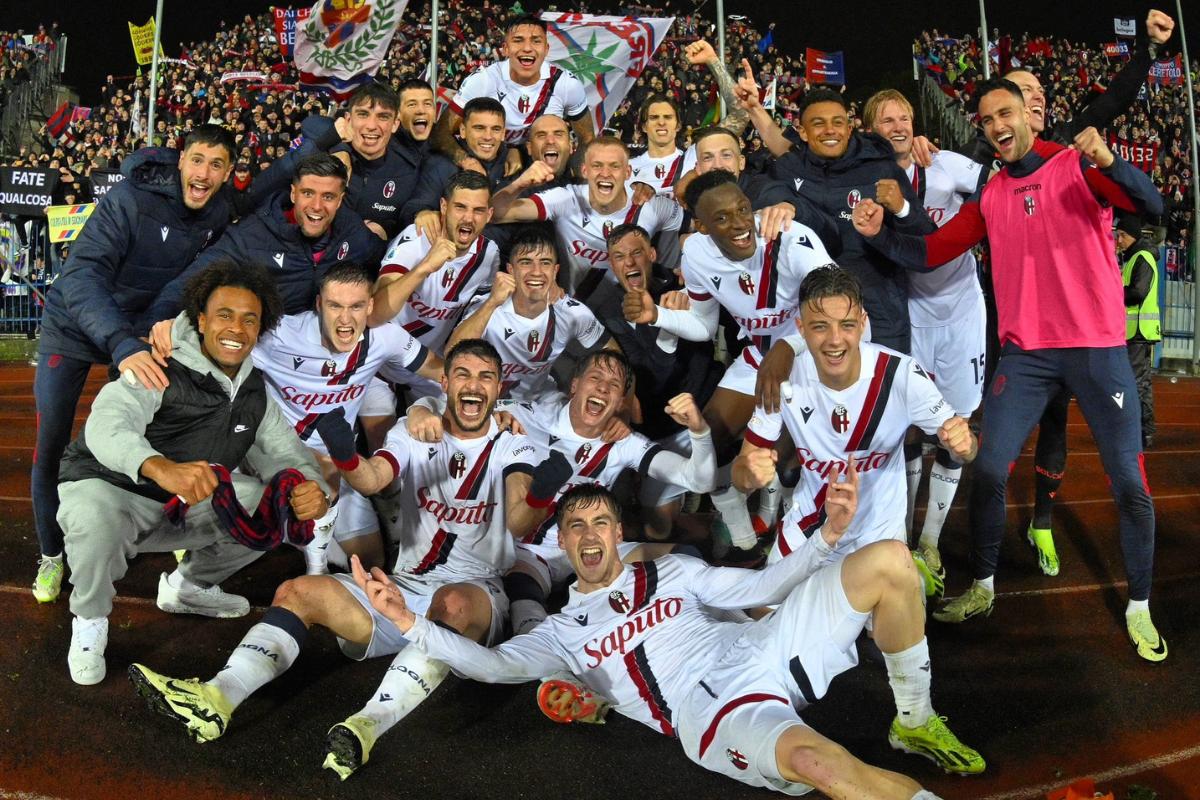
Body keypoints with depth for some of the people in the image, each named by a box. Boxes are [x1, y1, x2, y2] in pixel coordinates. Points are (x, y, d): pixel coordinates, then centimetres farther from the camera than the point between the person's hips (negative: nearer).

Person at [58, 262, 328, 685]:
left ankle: (187, 586, 14)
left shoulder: (256, 392, -2)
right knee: (96, 519, -39)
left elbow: (284, 451, -3)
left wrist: (311, 491, -29)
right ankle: (89, 620, -6)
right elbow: (107, 424, -39)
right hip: (109, 486, -6)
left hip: (187, 505, 6)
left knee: (283, 503, -8)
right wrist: (161, 467, -62)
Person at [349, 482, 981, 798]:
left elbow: (759, 586, 16)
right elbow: (493, 665, 6)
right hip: (717, 714, -4)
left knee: (887, 559, -11)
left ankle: (916, 723, 4)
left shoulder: (672, 571, 25)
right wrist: (408, 621, -4)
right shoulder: (563, 629, 21)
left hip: (768, 649, 4)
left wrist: (826, 536, 1)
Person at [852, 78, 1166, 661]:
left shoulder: (1078, 166, -3)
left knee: (1128, 481, 1)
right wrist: (878, 234, -11)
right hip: (1026, 352, 3)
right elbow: (927, 254, 7)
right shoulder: (989, 195, 8)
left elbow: (1151, 207, -16)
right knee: (989, 470, -2)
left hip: (1097, 346, -2)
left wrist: (1109, 162, -35)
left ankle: (1138, 609, 17)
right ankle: (982, 588, 16)